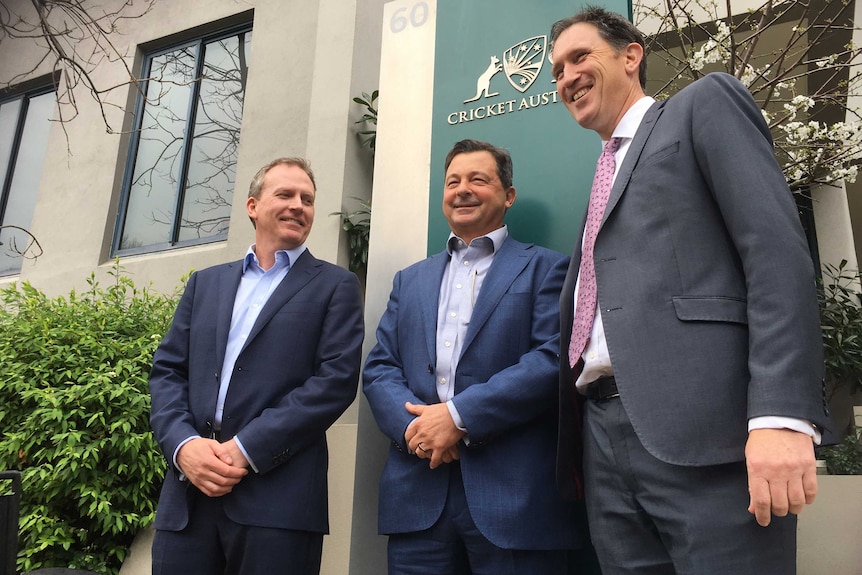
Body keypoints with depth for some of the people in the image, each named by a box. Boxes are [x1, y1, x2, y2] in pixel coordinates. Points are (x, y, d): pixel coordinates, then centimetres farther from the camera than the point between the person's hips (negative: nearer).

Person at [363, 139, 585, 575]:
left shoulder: (545, 268, 5)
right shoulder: (410, 280, 18)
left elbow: (554, 359, -9)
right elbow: (379, 367, 11)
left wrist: (458, 415, -15)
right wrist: (413, 426, -9)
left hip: (512, 494, -3)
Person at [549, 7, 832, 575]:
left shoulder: (705, 103, 8)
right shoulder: (605, 177, 27)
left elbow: (777, 248, -7)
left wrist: (782, 414, -18)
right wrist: (569, 447, 14)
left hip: (703, 427, -6)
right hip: (604, 438, 7)